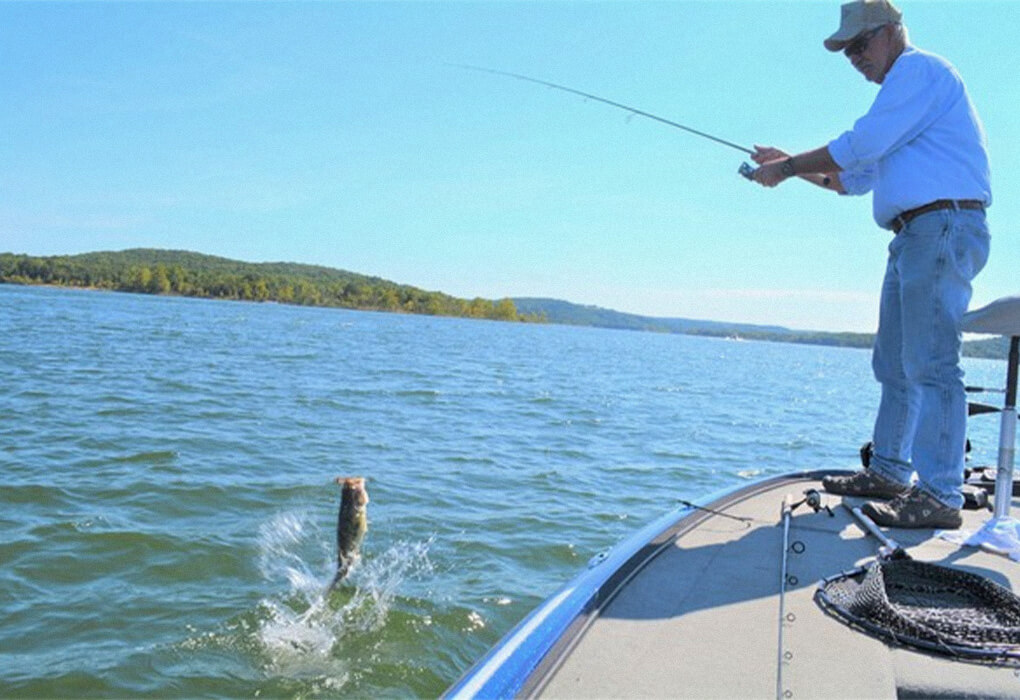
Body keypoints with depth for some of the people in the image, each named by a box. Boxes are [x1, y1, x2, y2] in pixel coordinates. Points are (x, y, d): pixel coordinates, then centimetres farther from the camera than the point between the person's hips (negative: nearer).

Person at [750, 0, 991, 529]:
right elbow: (856, 177, 27)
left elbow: (859, 146, -15)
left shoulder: (919, 69, -4)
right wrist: (789, 164, 18)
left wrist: (789, 166, -4)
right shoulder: (903, 90, 28)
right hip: (914, 237, 11)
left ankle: (940, 496, -13)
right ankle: (889, 471, 19)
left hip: (944, 230, -11)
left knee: (930, 363, -15)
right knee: (893, 363, 11)